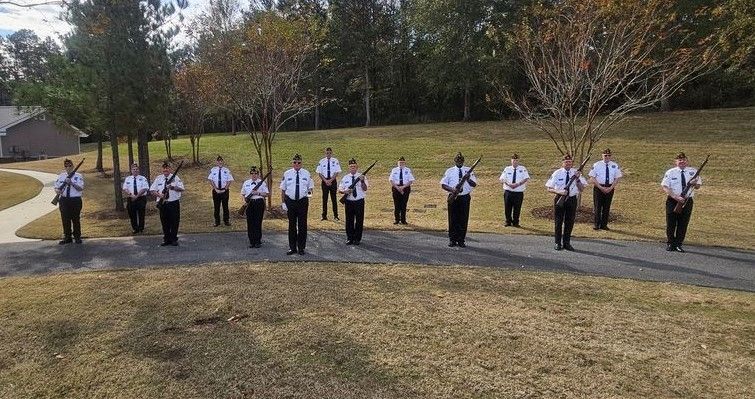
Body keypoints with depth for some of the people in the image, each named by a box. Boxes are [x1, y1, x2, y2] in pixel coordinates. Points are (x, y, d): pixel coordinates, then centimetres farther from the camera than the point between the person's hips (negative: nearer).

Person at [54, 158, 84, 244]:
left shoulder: (78, 176, 0)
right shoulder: (61, 176, 11)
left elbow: (80, 188, -12)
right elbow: (56, 187, 11)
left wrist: (71, 183, -24)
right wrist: (57, 190, -12)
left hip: (75, 200, -3)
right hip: (64, 200, 3)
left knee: (76, 219, 2)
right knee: (65, 219, 6)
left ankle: (77, 237, 12)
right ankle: (67, 237, 15)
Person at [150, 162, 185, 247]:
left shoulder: (175, 178, 3)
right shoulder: (158, 179, 7)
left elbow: (181, 188, -4)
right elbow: (152, 190, 5)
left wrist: (173, 187, -21)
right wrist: (159, 195, -13)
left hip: (174, 203, -1)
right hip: (163, 204, 2)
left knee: (174, 222, 1)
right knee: (165, 222, 6)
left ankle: (174, 239, 11)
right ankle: (166, 239, 17)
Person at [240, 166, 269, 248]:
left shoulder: (262, 183, 2)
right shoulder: (246, 183, 11)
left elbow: (266, 194, -1)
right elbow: (242, 194, 15)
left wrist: (258, 193, -16)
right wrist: (245, 200, -4)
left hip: (259, 203, -3)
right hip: (249, 204, 3)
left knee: (258, 223, -3)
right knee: (250, 223, 2)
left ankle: (258, 241, 6)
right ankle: (251, 241, 11)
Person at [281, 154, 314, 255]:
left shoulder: (306, 173, 4)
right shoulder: (287, 174, 3)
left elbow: (311, 186, 10)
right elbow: (283, 189, 6)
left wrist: (309, 192, -13)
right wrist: (283, 202, 0)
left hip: (303, 201, 0)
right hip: (290, 201, 0)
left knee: (302, 225, 4)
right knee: (292, 225, 7)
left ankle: (301, 248, 14)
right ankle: (292, 248, 16)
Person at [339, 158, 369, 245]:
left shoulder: (361, 177, 0)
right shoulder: (345, 178, 6)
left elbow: (365, 189, -11)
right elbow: (339, 190, 7)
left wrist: (362, 181, -28)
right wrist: (345, 191, -14)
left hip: (359, 201, -1)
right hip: (349, 202, 2)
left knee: (359, 220, 3)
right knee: (349, 220, 7)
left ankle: (357, 239, 15)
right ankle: (349, 238, 18)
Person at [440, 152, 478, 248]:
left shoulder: (468, 171, 6)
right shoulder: (449, 171, 6)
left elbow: (474, 184, -2)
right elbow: (443, 184, 2)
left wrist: (468, 179, -22)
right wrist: (451, 189, -15)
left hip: (465, 197, 0)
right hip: (453, 197, 0)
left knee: (463, 219, 1)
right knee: (452, 219, 2)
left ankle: (462, 240, 9)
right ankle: (452, 240, 10)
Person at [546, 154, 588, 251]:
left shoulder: (576, 173, 0)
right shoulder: (557, 173, -6)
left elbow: (581, 189, -4)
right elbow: (549, 189, -6)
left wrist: (577, 179, -19)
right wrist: (559, 192, -23)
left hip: (572, 199, 2)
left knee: (569, 222, 10)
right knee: (558, 222, 5)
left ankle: (567, 243, 22)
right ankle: (558, 243, 17)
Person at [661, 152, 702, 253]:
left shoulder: (693, 171, 7)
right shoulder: (670, 172, -2)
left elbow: (698, 186, 11)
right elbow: (665, 187, -9)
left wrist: (695, 183, -14)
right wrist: (676, 197, -21)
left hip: (687, 201, 2)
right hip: (673, 201, -2)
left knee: (683, 224, 4)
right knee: (671, 224, 3)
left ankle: (678, 244, 16)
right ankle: (670, 244, 18)